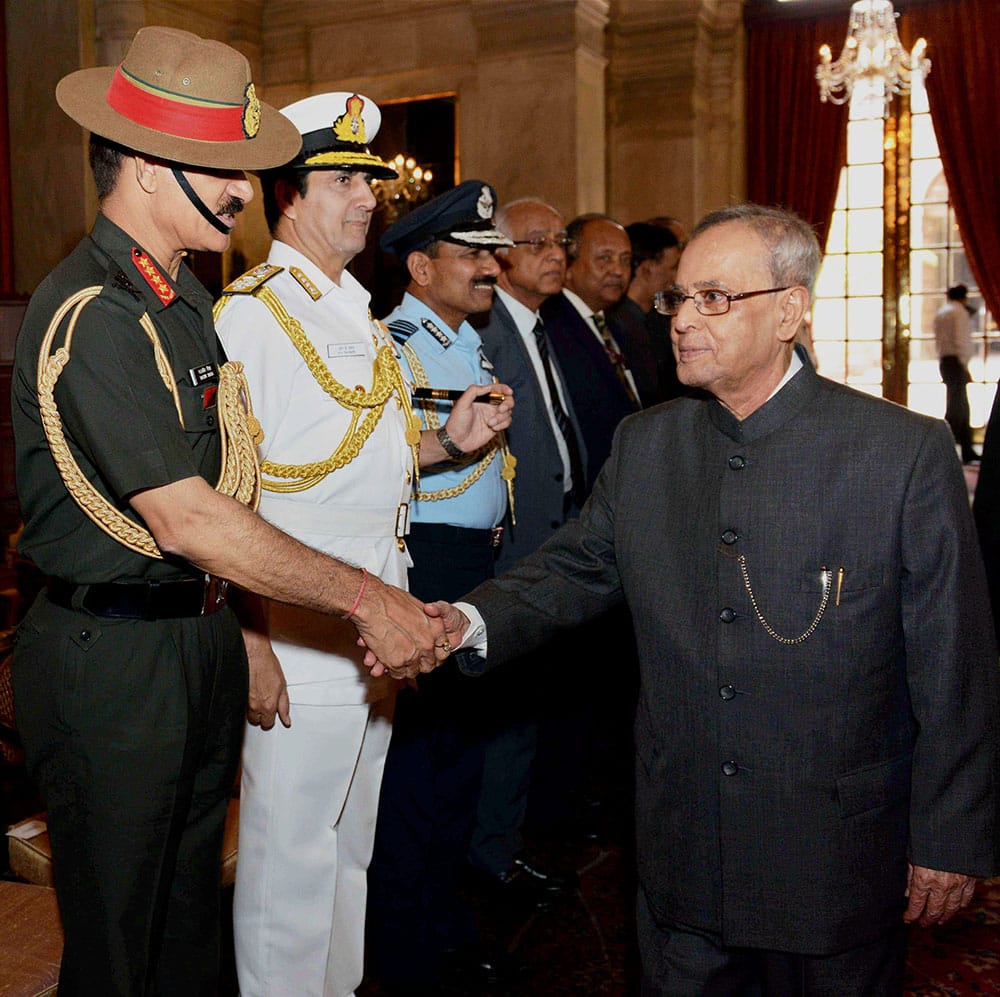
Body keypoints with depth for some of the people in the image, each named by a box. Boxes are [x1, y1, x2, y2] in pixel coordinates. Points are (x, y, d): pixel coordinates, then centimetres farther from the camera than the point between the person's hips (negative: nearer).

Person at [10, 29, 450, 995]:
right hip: (111, 660, -8)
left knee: (189, 916, 22)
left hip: (201, 636, 9)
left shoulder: (181, 296, 10)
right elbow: (186, 519, -25)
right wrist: (364, 597, -22)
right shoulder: (89, 315, -21)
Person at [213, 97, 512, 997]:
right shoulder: (250, 314, -13)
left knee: (353, 839, 20)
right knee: (291, 854, 3)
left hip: (378, 628, 9)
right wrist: (248, 645, -23)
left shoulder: (358, 311, 15)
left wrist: (448, 441, 4)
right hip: (300, 636, -9)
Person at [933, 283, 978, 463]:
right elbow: (960, 340, -15)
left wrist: (943, 359, 18)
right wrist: (965, 367, -15)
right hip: (957, 360, -9)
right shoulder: (959, 312, -7)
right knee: (955, 408, -10)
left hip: (944, 361, 9)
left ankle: (968, 451, 13)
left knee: (962, 407, 11)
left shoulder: (940, 313, 18)